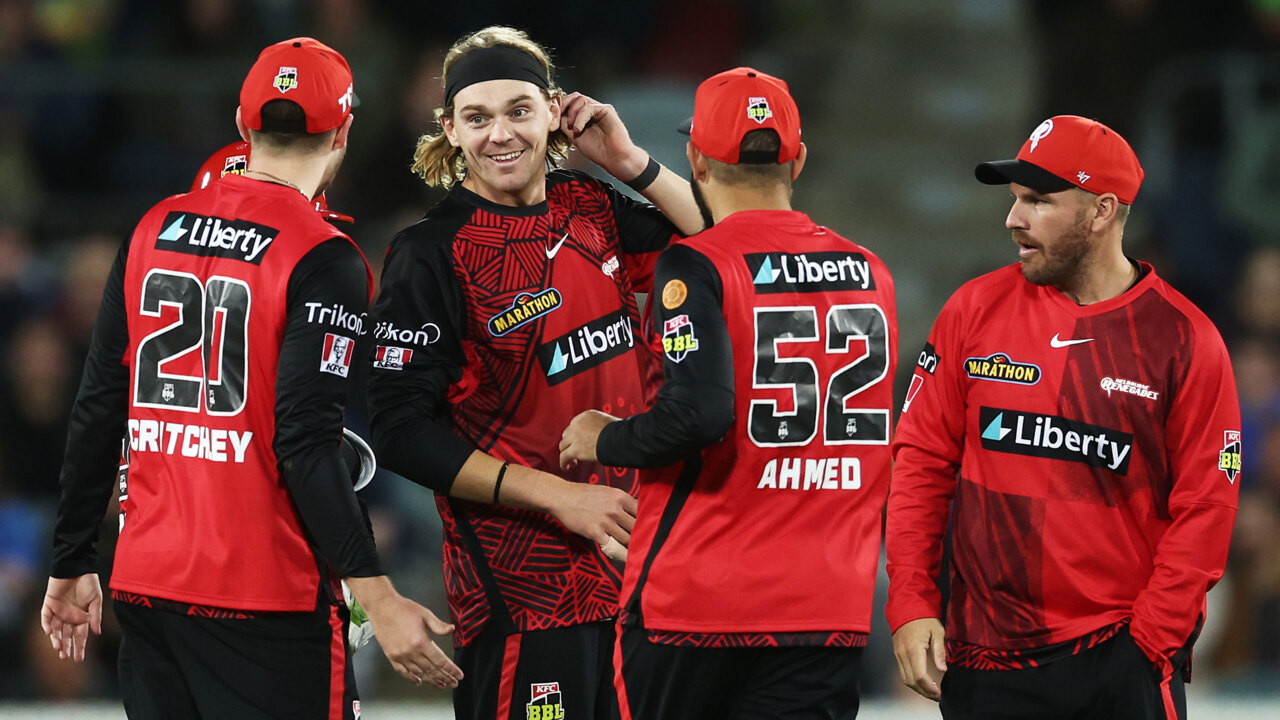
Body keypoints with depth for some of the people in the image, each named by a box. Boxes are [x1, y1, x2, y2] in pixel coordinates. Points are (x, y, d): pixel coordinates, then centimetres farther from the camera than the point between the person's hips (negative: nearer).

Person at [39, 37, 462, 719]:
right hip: (264, 600, -6)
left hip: (145, 585, 6)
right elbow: (304, 446, -18)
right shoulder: (323, 260, -11)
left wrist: (72, 566, 18)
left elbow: (97, 413, 10)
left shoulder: (152, 230, 8)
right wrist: (376, 596, -18)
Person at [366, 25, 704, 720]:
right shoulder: (433, 252, -10)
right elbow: (399, 431, -13)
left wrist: (630, 163, -1)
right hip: (521, 582, -6)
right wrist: (558, 497, -16)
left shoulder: (587, 208, 8)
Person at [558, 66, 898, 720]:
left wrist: (604, 440, -4)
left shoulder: (695, 267, -10)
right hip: (829, 610, 4)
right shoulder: (870, 274, 9)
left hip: (695, 600, -4)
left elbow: (696, 416, -22)